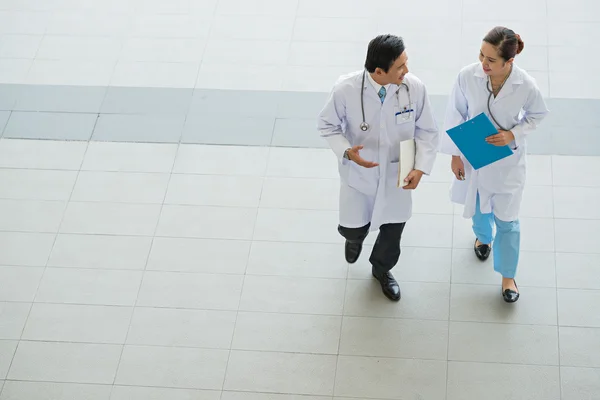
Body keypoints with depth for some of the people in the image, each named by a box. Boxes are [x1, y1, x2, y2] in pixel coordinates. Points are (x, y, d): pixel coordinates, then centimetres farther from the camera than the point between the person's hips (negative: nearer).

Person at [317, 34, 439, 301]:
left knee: (393, 231, 20)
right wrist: (346, 151, -29)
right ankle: (355, 237, 56)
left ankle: (382, 269, 54)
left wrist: (421, 168, -21)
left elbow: (427, 132, -9)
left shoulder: (414, 88, -24)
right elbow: (327, 125, -10)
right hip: (358, 174, -2)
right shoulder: (346, 89, -28)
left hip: (396, 176, 2)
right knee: (352, 228, 13)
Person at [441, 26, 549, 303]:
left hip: (507, 159, -2)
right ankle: (483, 236, 62)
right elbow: (456, 115, -10)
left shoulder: (526, 85, -26)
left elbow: (538, 115, -5)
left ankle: (507, 276, 29)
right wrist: (455, 155, -5)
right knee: (478, 205, 27)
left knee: (506, 219, 8)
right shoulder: (467, 76, -25)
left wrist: (513, 134, -21)